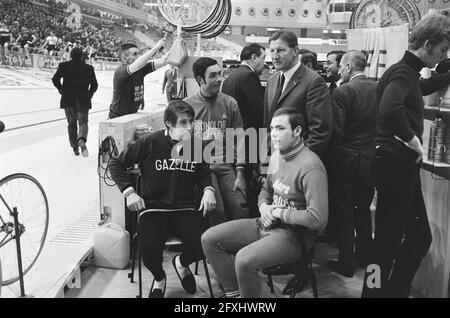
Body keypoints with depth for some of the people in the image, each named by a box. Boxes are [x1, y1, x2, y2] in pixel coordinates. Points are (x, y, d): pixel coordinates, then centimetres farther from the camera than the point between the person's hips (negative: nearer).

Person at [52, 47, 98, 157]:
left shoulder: (63, 66, 0)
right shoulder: (89, 68, 2)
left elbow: (55, 79, -8)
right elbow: (94, 85, -2)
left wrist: (61, 89, 7)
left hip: (68, 100, 1)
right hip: (84, 101, -1)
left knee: (71, 123, 14)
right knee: (83, 122, 4)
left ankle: (75, 147, 17)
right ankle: (82, 140, -26)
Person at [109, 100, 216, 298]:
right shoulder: (150, 143, -7)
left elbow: (204, 174, 21)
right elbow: (116, 164, 3)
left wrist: (208, 189, 0)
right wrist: (128, 191, -8)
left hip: (186, 209, 2)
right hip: (153, 208, -2)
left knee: (205, 245, -24)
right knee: (149, 248, -29)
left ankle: (182, 263, 17)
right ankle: (159, 278, 12)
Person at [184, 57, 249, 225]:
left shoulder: (230, 103, 10)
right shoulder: (187, 105, 6)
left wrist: (240, 175, 0)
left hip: (227, 165, 2)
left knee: (241, 209, -13)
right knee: (216, 211, -20)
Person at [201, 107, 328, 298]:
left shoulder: (311, 167, -21)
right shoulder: (276, 155, 6)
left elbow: (318, 219, -27)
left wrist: (280, 213, -16)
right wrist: (263, 206, -2)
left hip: (293, 234, -8)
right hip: (266, 224, 9)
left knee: (245, 259, -33)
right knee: (209, 239, -1)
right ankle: (234, 293, 8)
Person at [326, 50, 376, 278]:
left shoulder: (342, 92, -16)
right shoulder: (378, 88, 1)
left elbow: (336, 131, -18)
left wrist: (332, 156, -4)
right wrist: (370, 143, 13)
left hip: (346, 159, -5)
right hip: (371, 159, 6)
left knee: (344, 211, 7)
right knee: (363, 208, 20)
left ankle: (346, 262, 16)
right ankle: (365, 255, 33)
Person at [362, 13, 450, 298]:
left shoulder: (409, 72, 16)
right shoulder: (403, 72, -15)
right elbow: (390, 110, -35)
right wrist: (415, 142, -22)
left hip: (403, 166, 10)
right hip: (395, 165, -10)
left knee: (420, 236, 16)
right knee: (388, 241, -1)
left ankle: (395, 291, 28)